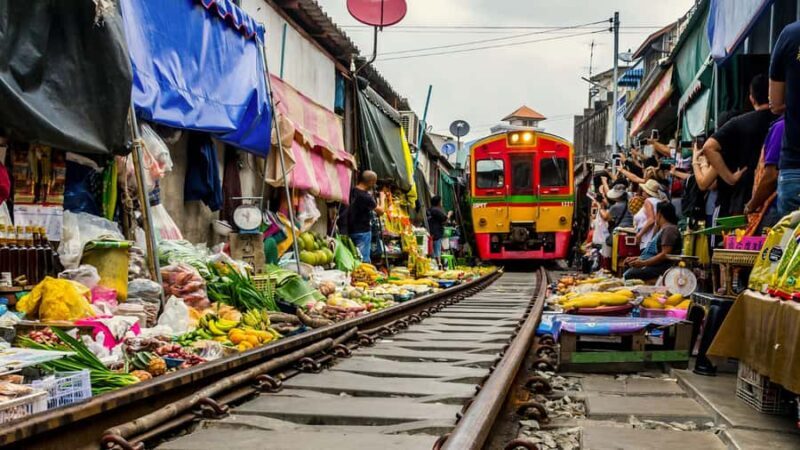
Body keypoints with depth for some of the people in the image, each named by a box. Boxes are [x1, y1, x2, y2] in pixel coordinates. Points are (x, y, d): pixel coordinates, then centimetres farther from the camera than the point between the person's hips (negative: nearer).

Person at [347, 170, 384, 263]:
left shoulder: (352, 191, 1)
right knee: (364, 260, -5)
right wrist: (382, 197, 3)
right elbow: (380, 211, -12)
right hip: (363, 231, -8)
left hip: (352, 230, 8)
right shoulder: (366, 197, -21)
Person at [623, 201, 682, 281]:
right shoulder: (662, 229, 24)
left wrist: (643, 263, -20)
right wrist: (637, 258, 14)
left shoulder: (669, 229, -10)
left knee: (629, 275, -24)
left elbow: (665, 255, -20)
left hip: (662, 267, -10)